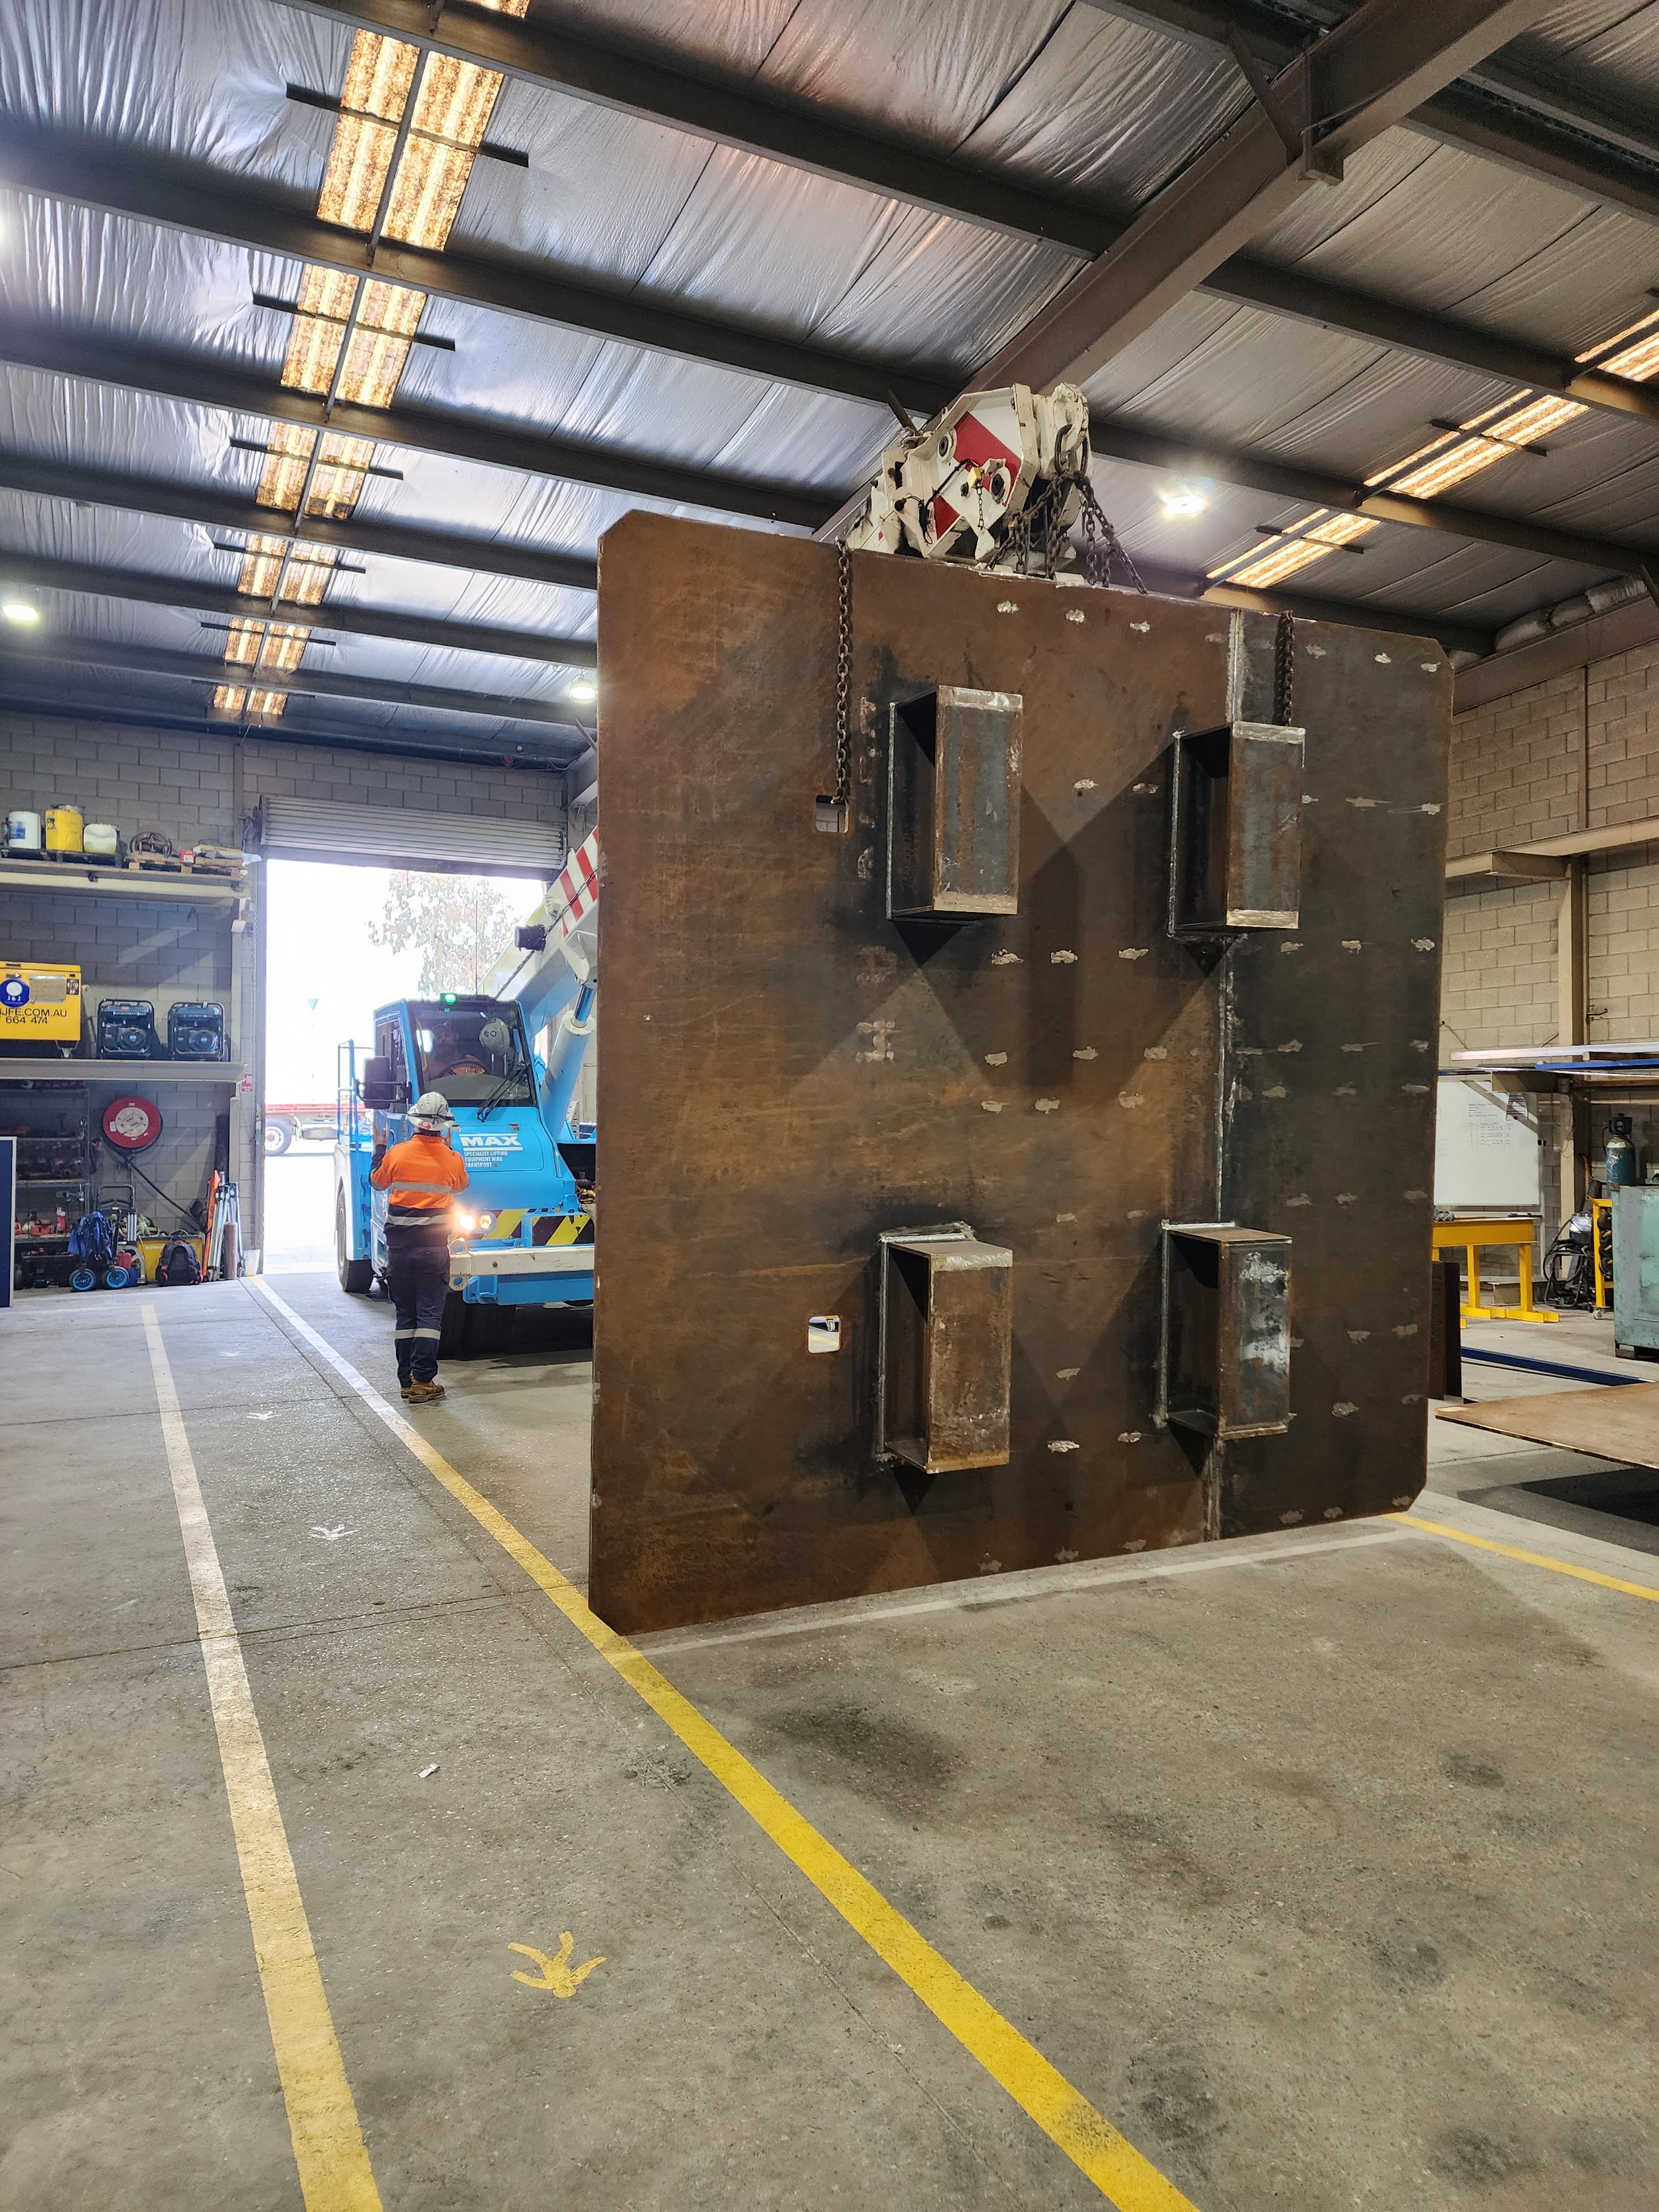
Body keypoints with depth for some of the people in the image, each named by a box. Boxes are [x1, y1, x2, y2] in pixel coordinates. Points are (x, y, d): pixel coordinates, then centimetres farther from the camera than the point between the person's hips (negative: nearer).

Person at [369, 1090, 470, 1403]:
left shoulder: (396, 1153, -5)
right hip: (434, 1247, -2)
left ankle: (406, 1381, 15)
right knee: (430, 1314, 2)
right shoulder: (452, 1160, -5)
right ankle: (423, 1382, -4)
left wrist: (379, 1148, 29)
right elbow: (460, 1187, 17)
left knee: (405, 1314, 11)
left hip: (399, 1245, 2)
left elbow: (377, 1181, 14)